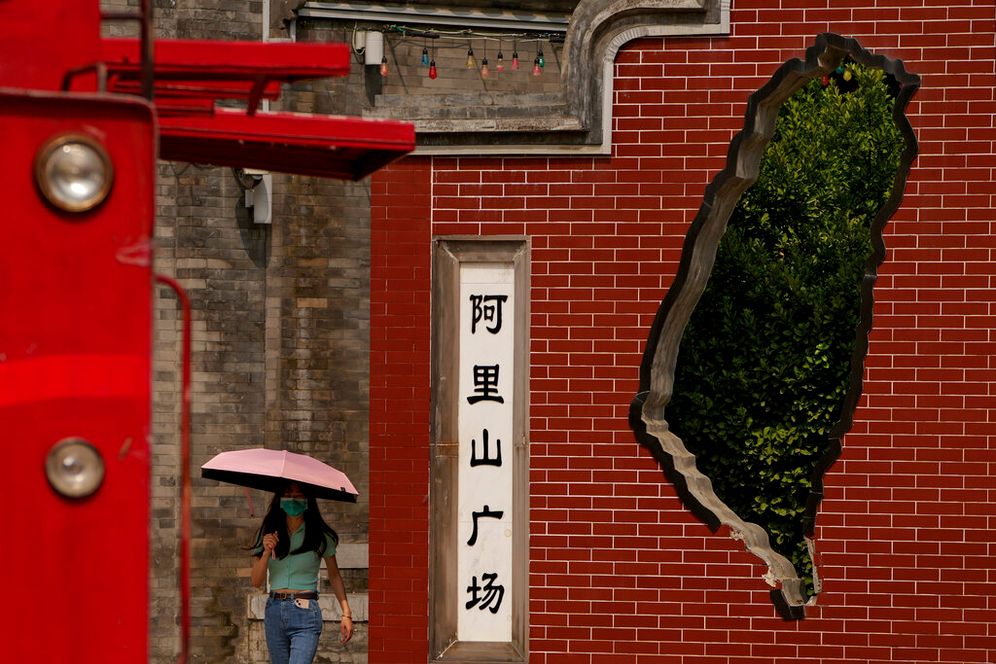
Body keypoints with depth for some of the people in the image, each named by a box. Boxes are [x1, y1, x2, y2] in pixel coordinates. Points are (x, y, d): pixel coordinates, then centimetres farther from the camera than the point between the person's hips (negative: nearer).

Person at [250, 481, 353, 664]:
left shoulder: (320, 536, 0)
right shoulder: (268, 533, 6)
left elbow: (334, 576, 9)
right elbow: (257, 582, 5)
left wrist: (346, 613, -2)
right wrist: (266, 552, -13)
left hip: (305, 614, -4)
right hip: (274, 612, 4)